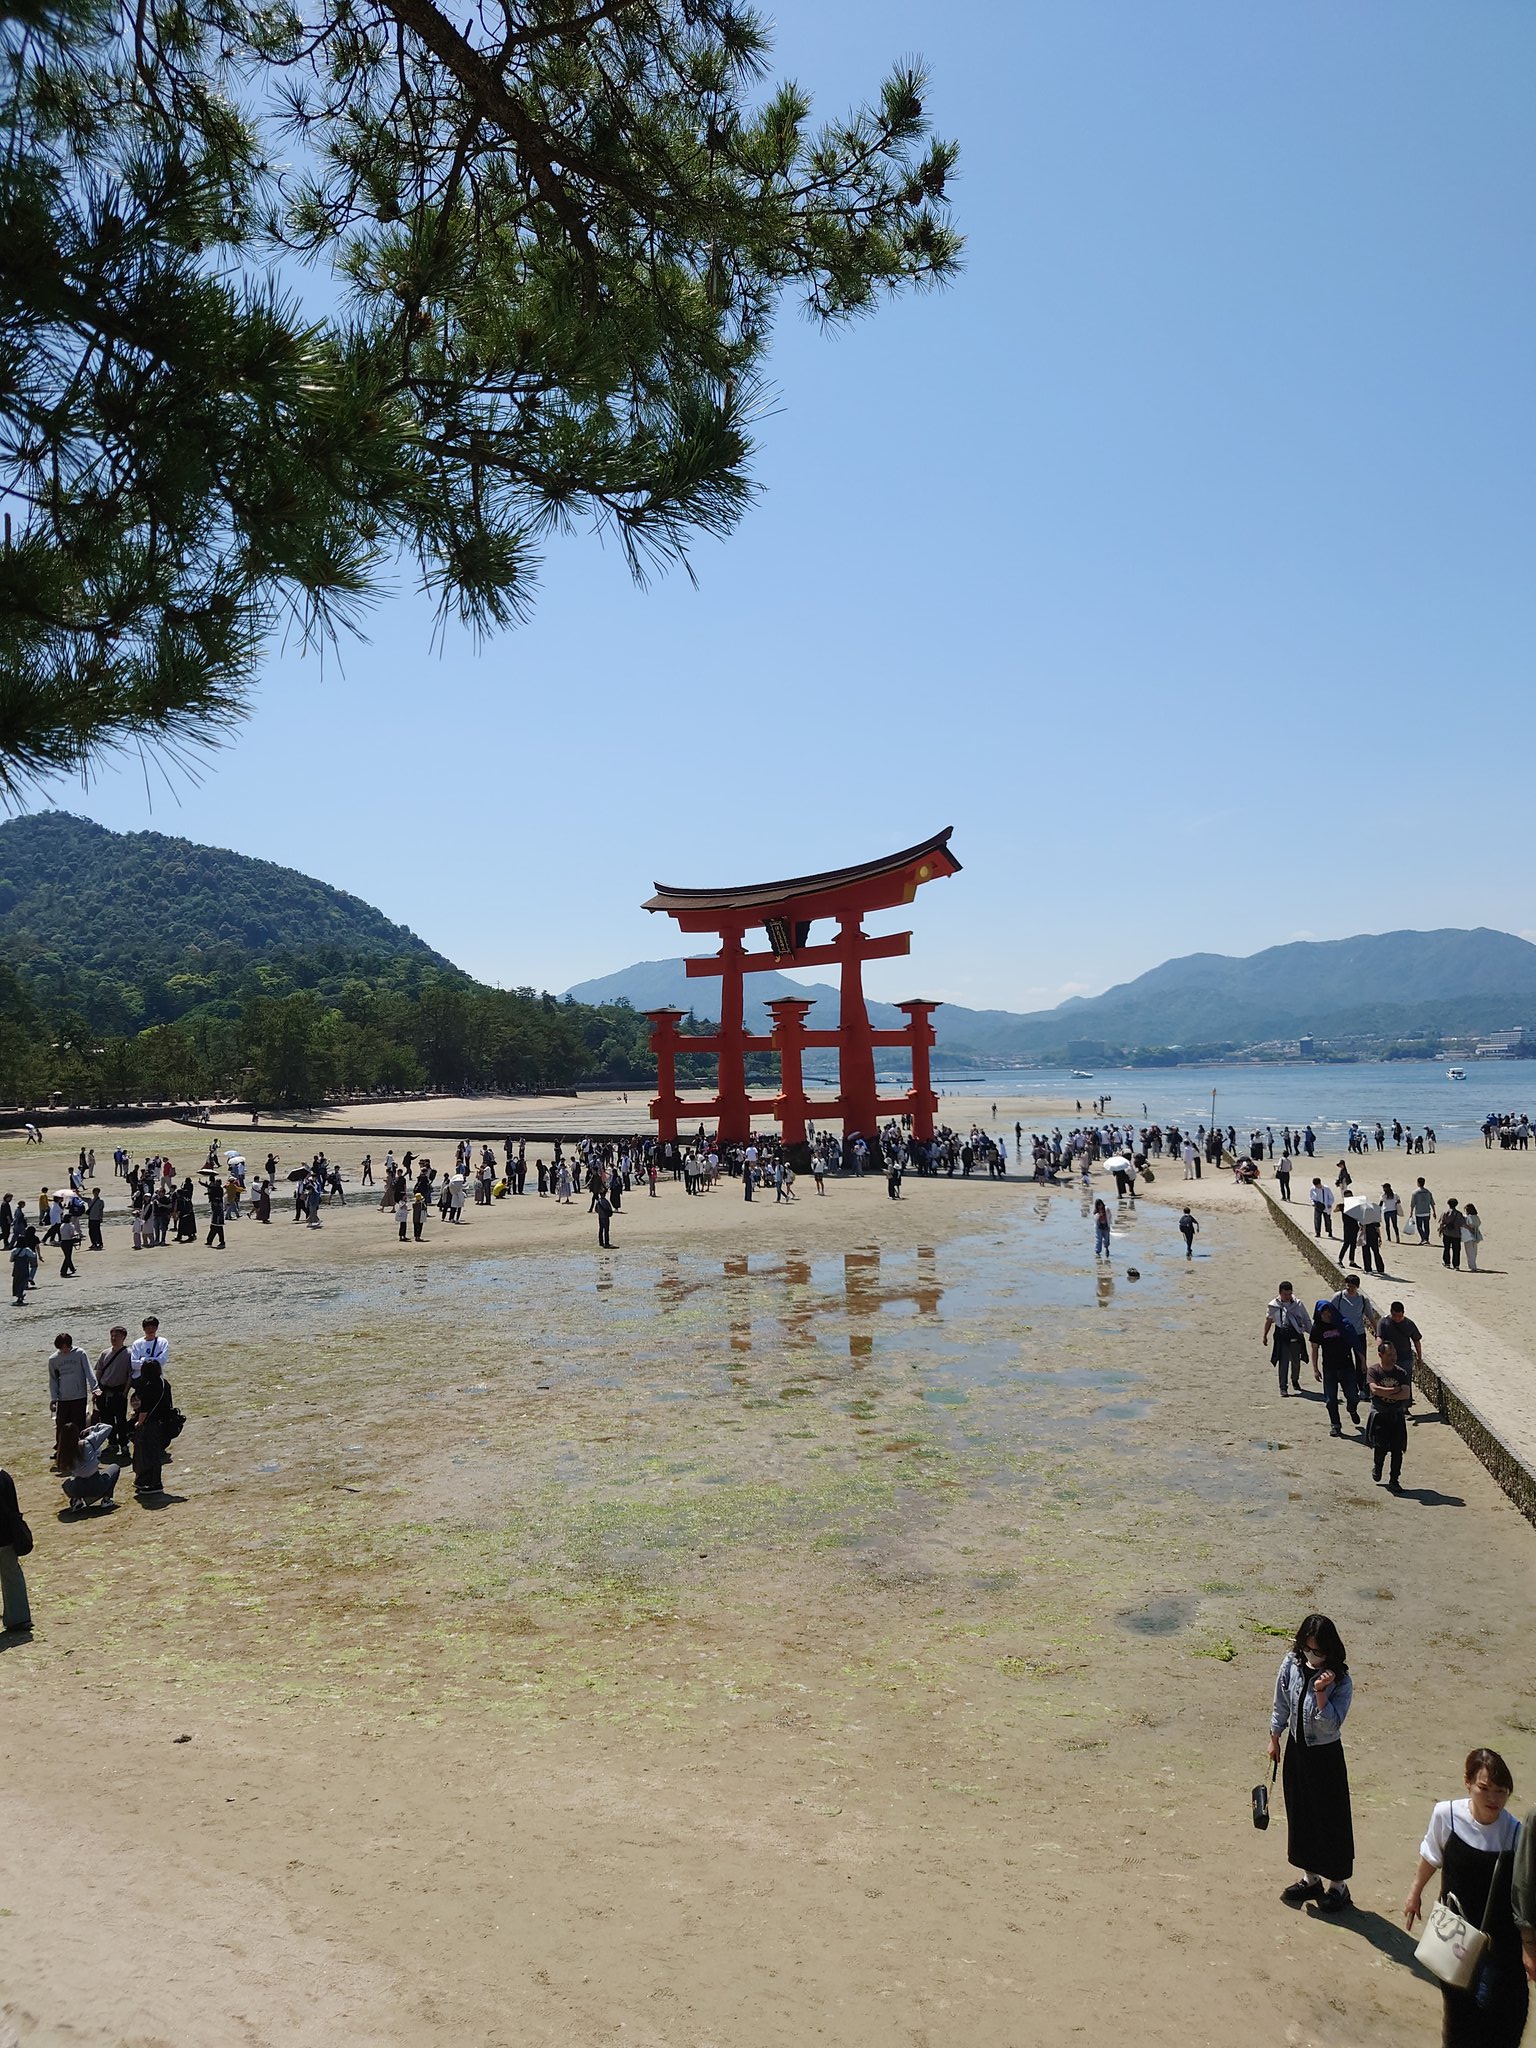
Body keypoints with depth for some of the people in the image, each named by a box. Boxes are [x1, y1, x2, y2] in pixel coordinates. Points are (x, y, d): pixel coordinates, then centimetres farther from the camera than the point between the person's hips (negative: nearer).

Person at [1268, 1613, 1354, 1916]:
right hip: (1296, 1749, 5)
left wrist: (1320, 1692, -35)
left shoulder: (1341, 1681, -21)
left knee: (1330, 1819, 9)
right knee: (1299, 1815, 17)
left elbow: (1330, 1725, -25)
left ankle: (1338, 1885, 28)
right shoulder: (1291, 1664, -9)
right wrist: (1274, 1738, 10)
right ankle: (1310, 1878, 36)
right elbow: (1281, 1705, 5)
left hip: (1325, 1754, -5)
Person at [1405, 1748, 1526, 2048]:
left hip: (1499, 1937, -1)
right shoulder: (1446, 1814, -16)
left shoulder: (1517, 1834, -19)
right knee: (1457, 2001, 15)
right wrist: (1415, 1892, 15)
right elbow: (1431, 1857, 3)